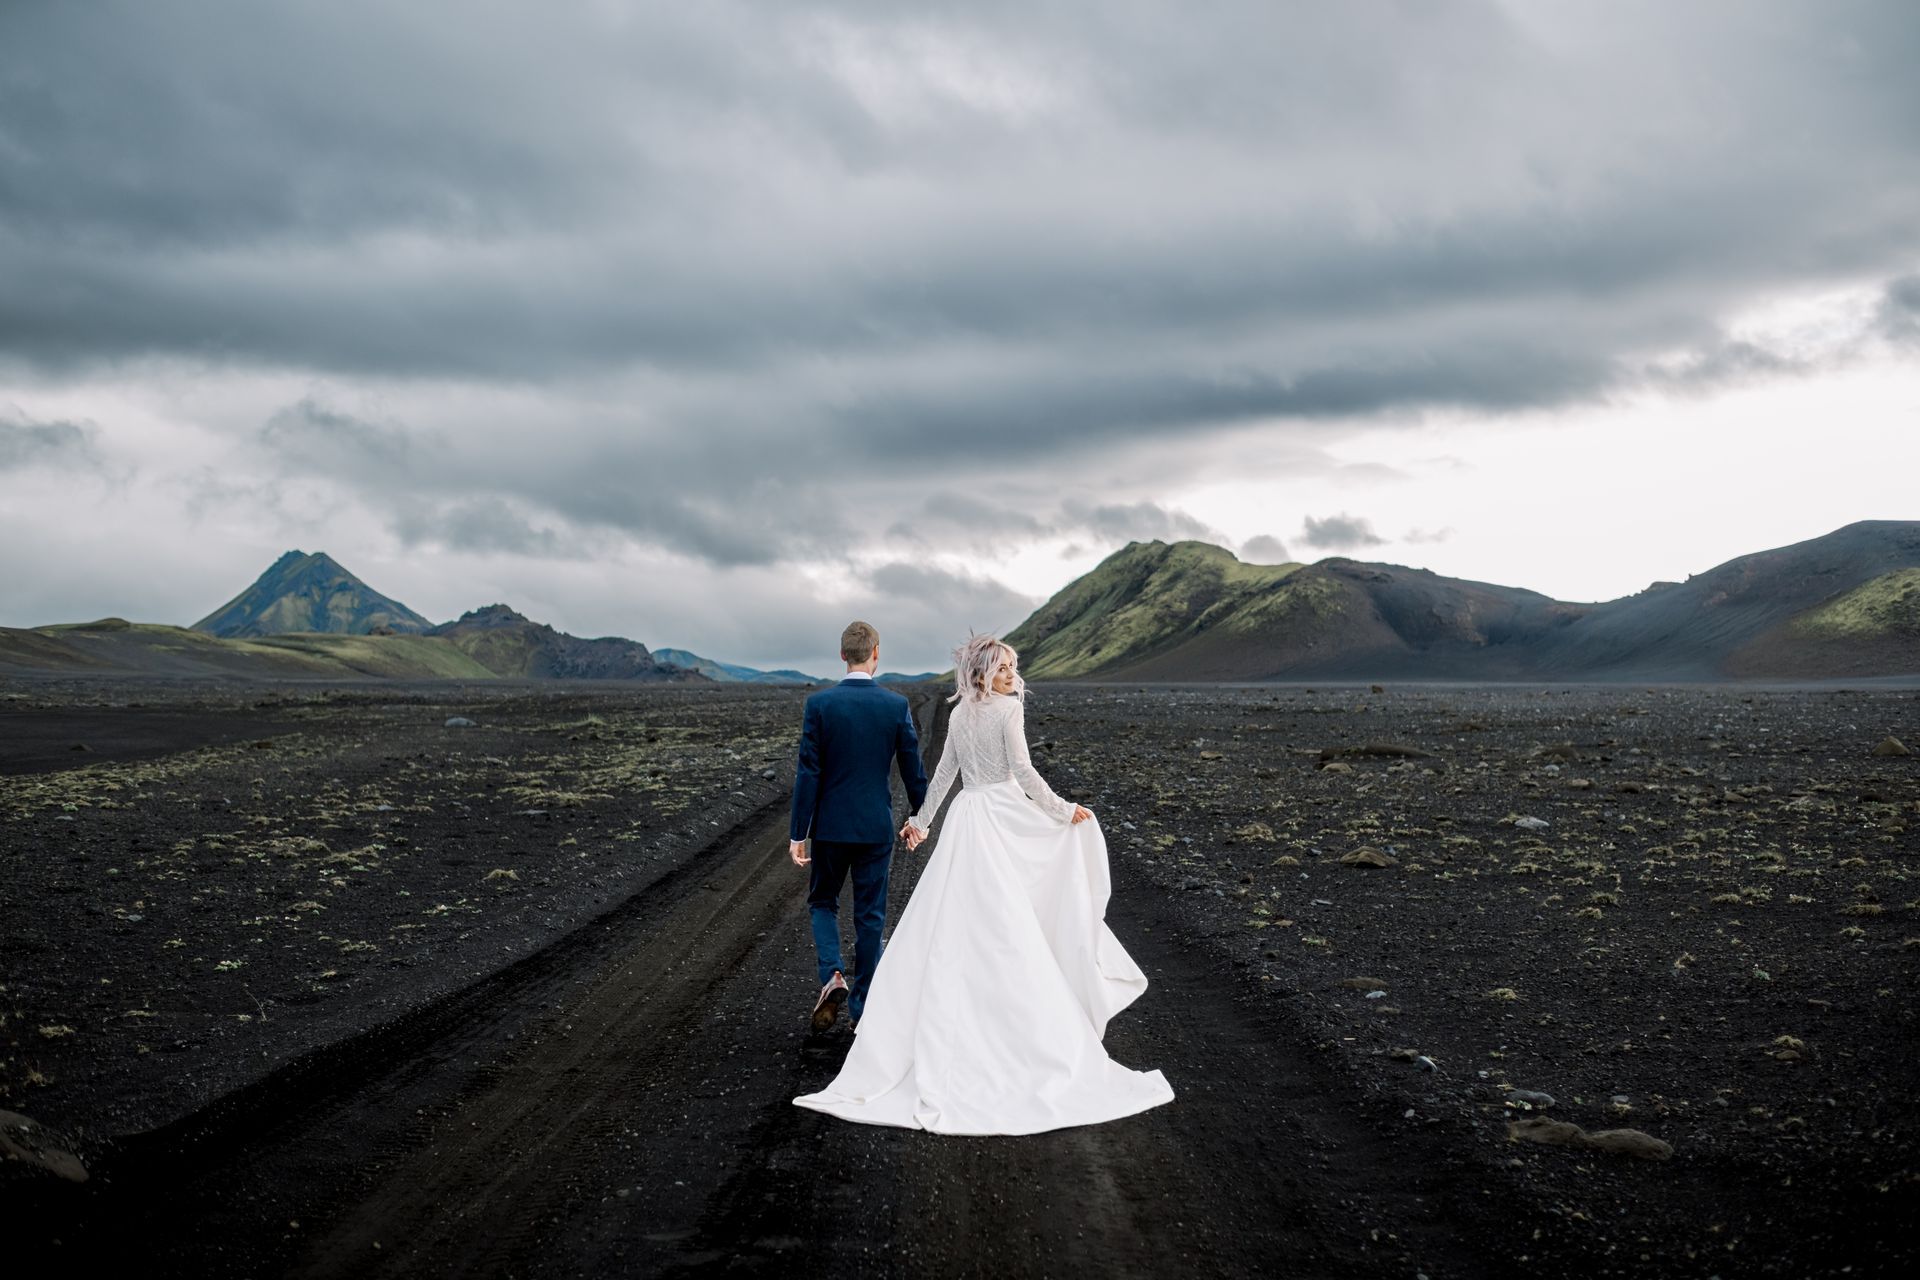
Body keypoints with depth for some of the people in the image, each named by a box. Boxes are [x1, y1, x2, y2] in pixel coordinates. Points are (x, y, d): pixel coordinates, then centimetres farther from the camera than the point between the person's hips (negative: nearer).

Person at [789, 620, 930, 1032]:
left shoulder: (819, 704, -10)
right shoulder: (897, 706, -6)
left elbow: (808, 772, -10)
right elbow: (914, 770, 0)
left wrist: (798, 833, -5)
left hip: (830, 826, -1)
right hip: (876, 827, 1)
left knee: (822, 902, 18)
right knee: (869, 915, 11)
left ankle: (832, 975, -5)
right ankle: (861, 1005, 17)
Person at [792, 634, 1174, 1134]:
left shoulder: (961, 713, 11)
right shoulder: (1008, 708, -10)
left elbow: (944, 772, 17)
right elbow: (1022, 769, -17)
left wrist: (921, 819, 27)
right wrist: (1062, 811, -10)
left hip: (967, 818, 7)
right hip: (1000, 818, -7)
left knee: (952, 932, 8)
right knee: (1007, 931, -3)